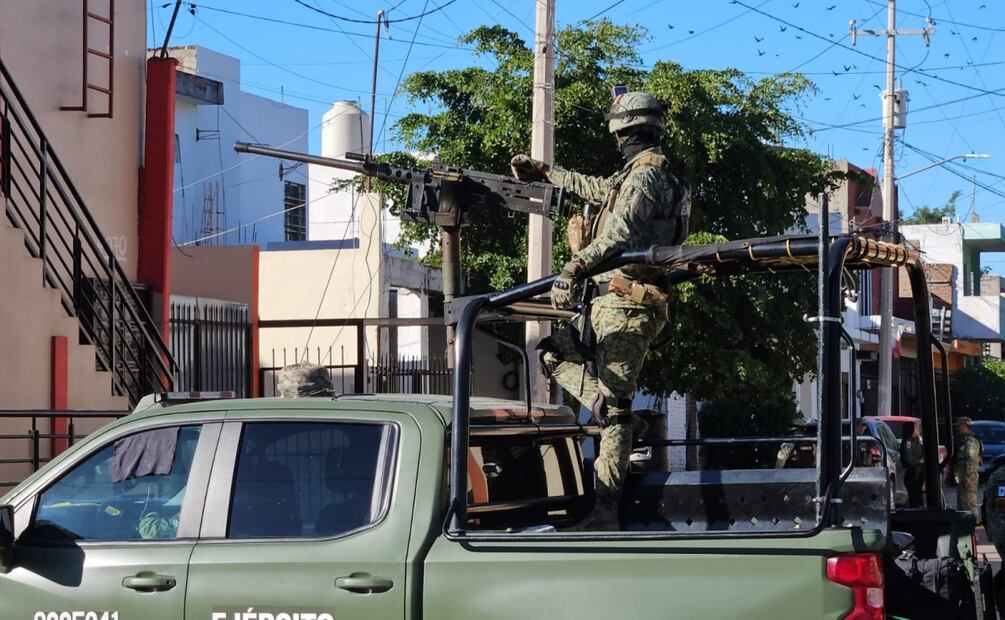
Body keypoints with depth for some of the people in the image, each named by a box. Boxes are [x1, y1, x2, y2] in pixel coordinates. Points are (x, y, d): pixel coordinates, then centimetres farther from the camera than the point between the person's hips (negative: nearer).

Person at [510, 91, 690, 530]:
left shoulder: (645, 176, -12)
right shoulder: (645, 175, 20)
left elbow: (618, 234, -29)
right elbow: (595, 188, 38)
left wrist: (574, 267, -39)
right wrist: (544, 173, 48)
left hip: (625, 305, -10)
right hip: (612, 304, 10)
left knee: (614, 409, -11)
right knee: (553, 352, 18)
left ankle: (606, 514, -13)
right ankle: (622, 421, 2)